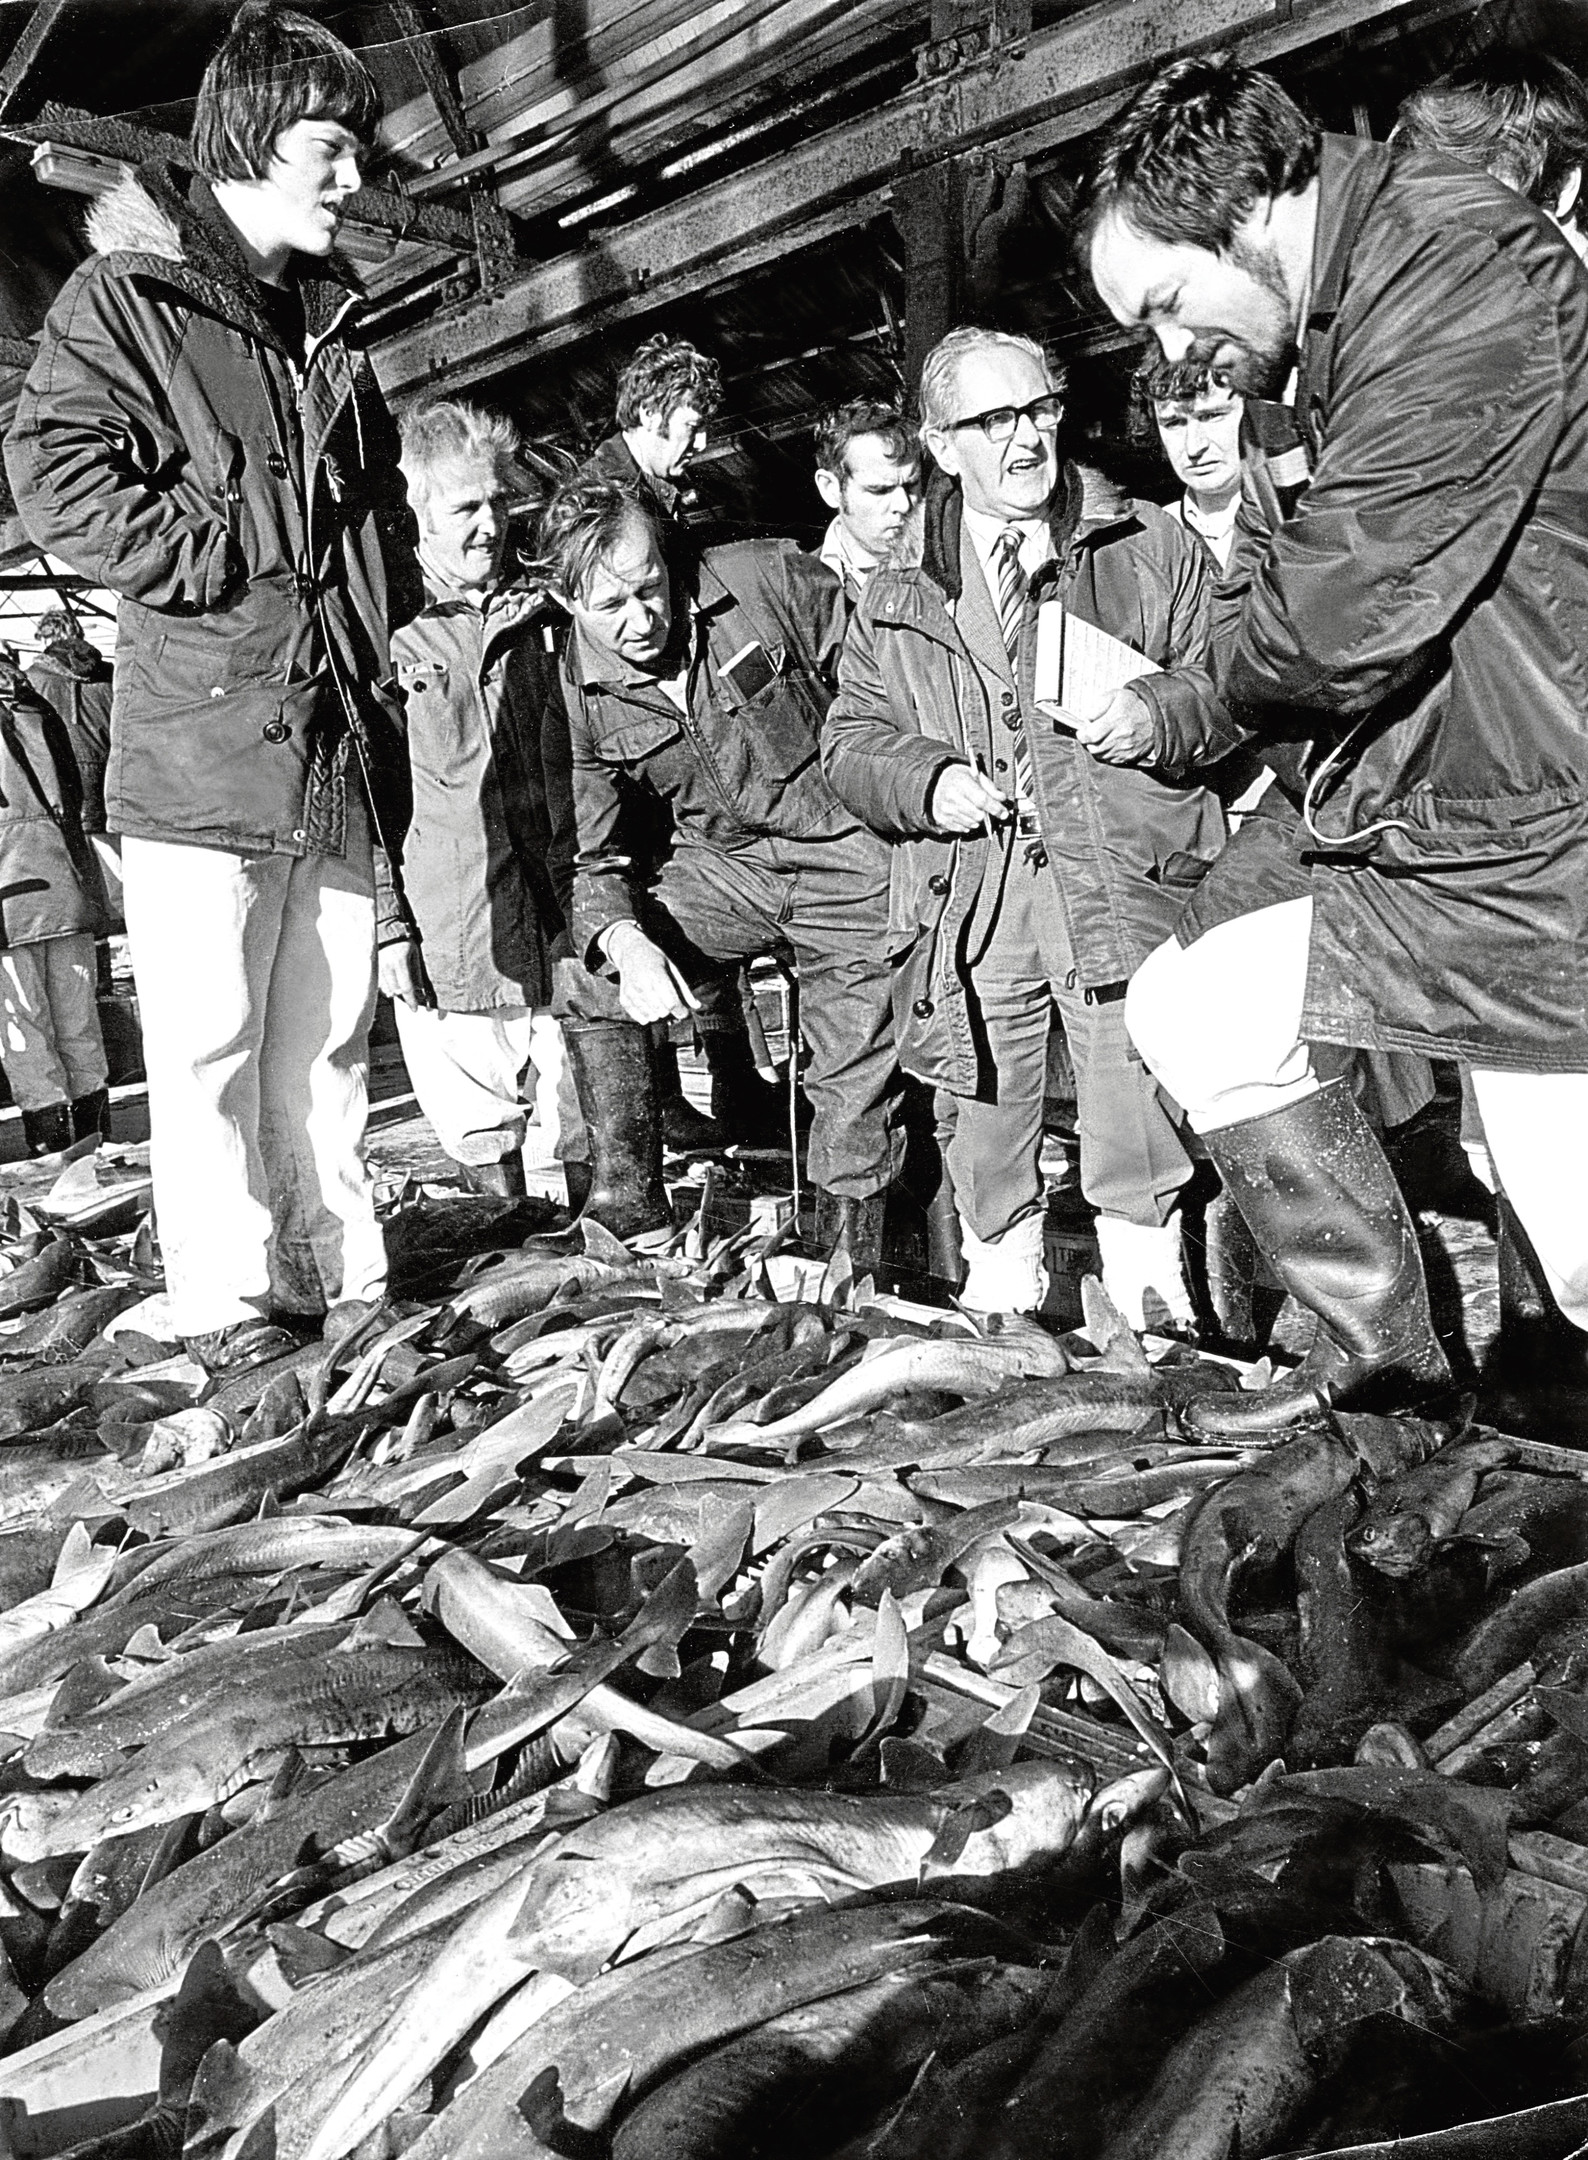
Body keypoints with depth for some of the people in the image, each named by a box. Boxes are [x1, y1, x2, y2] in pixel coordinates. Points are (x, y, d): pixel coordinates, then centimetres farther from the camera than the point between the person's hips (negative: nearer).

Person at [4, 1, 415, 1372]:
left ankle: (340, 1277, 19)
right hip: (200, 735, -6)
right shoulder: (127, 292, 1)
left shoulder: (328, 319, 23)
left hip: (339, 742, 6)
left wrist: (372, 601, 15)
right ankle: (227, 1306, 9)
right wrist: (241, 562, -12)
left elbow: (381, 493, 33)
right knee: (209, 1040, -2)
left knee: (327, 1033, 9)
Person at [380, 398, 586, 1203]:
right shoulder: (389, 631, 0)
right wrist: (389, 926, -5)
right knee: (480, 1134, 8)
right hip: (451, 954, -2)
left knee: (592, 1137, 6)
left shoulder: (547, 618, 10)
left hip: (569, 928, 2)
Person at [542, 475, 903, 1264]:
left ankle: (846, 1259, 19)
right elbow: (591, 858, -5)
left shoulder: (769, 579, -15)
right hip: (724, 865, 3)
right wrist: (624, 940, -25)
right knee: (591, 982, -12)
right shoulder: (579, 691, -6)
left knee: (859, 1088, -3)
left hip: (847, 856, -3)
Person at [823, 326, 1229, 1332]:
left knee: (1140, 1124, -4)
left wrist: (1161, 714, -14)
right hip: (967, 900, 2)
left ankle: (1155, 1308, 12)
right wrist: (925, 782, -7)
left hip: (1127, 882, -2)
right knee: (985, 1119, 11)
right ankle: (998, 1297, 28)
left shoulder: (1153, 546, 8)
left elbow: (1230, 678, 8)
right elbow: (850, 735, 13)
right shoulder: (899, 594, 13)